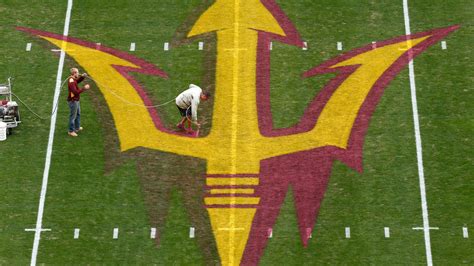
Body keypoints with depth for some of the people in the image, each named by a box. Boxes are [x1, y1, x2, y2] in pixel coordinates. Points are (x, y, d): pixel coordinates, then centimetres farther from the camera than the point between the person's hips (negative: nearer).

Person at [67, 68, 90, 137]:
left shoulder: (72, 79, 0)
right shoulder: (71, 82, -29)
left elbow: (78, 80, 20)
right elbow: (76, 92, -34)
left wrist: (83, 76, 2)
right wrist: (84, 88, -29)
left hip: (76, 100, 11)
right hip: (73, 101, -11)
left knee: (78, 114, 26)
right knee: (73, 116, 3)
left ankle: (77, 127, 42)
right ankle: (71, 131, 16)